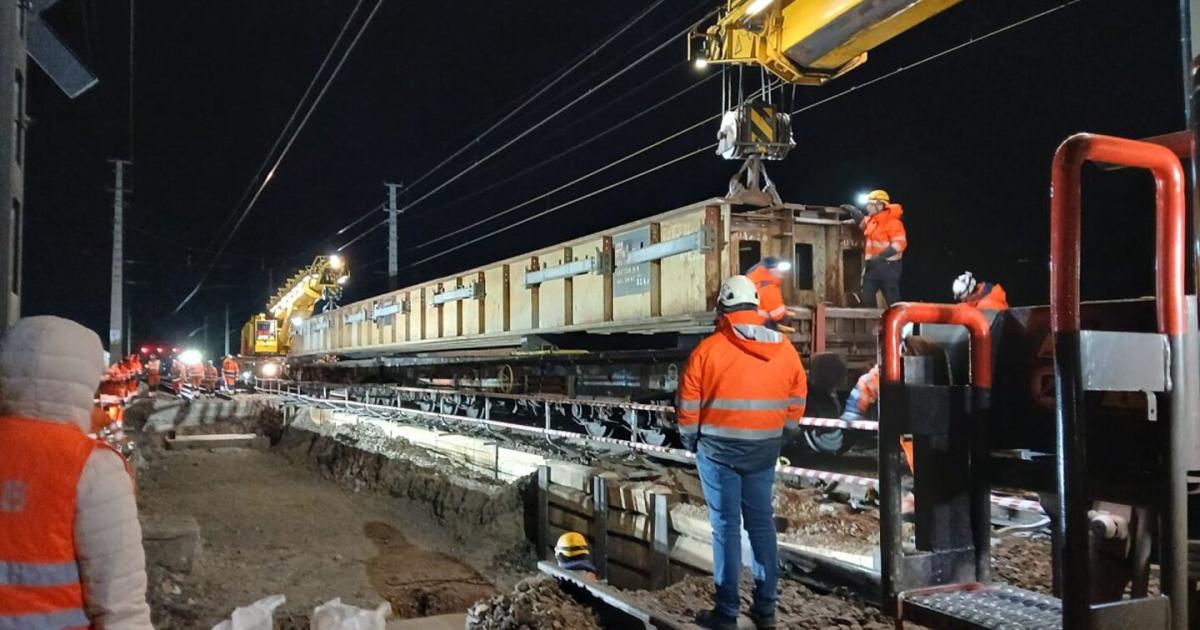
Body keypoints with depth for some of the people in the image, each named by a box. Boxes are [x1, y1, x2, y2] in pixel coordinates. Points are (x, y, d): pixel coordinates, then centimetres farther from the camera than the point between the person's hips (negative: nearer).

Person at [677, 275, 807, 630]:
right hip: (764, 449, 4)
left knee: (726, 526, 3)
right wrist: (782, 436, 17)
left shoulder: (709, 348, -12)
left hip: (718, 448, -3)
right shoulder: (784, 348, 0)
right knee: (761, 523, 13)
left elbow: (688, 403, -8)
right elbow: (797, 399, 6)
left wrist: (690, 440, 7)